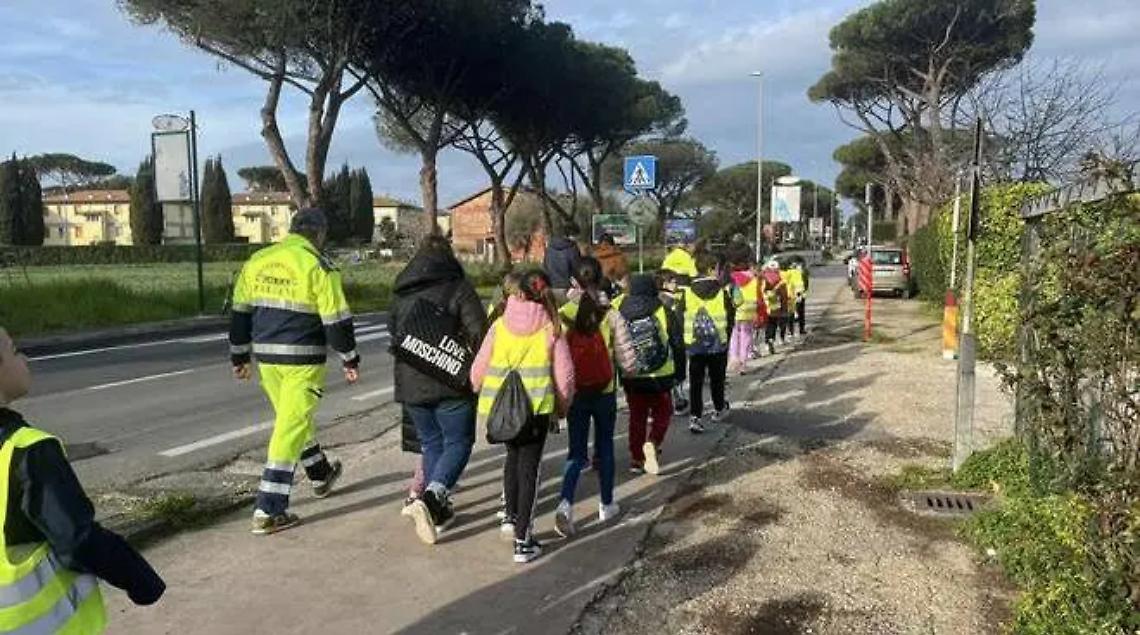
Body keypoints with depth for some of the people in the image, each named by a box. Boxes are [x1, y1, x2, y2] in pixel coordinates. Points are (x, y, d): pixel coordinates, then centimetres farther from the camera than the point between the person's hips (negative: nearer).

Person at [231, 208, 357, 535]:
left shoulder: (257, 261, 7)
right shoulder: (318, 266, -10)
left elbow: (240, 312, 11)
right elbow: (336, 320, -10)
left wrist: (240, 356, 19)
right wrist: (350, 360, 0)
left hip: (266, 357, 7)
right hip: (302, 360, -6)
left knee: (295, 418, 23)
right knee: (290, 428, -2)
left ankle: (321, 475, 43)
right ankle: (268, 511, -1)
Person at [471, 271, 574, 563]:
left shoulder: (500, 325, 1)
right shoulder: (551, 328, -3)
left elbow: (478, 369, 2)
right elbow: (564, 375, -2)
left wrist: (482, 394, 21)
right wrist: (561, 408, 14)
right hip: (537, 407, -2)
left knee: (513, 455, 26)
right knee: (529, 468, 5)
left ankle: (512, 517, 35)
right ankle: (523, 541, 7)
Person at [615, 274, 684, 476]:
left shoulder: (619, 312, -1)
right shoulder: (664, 312, -6)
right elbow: (678, 345, -3)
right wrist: (679, 373, 8)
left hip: (631, 378, 2)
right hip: (660, 376, -2)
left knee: (636, 416, 16)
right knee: (662, 413, 14)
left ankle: (636, 459, 18)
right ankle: (653, 443, -11)